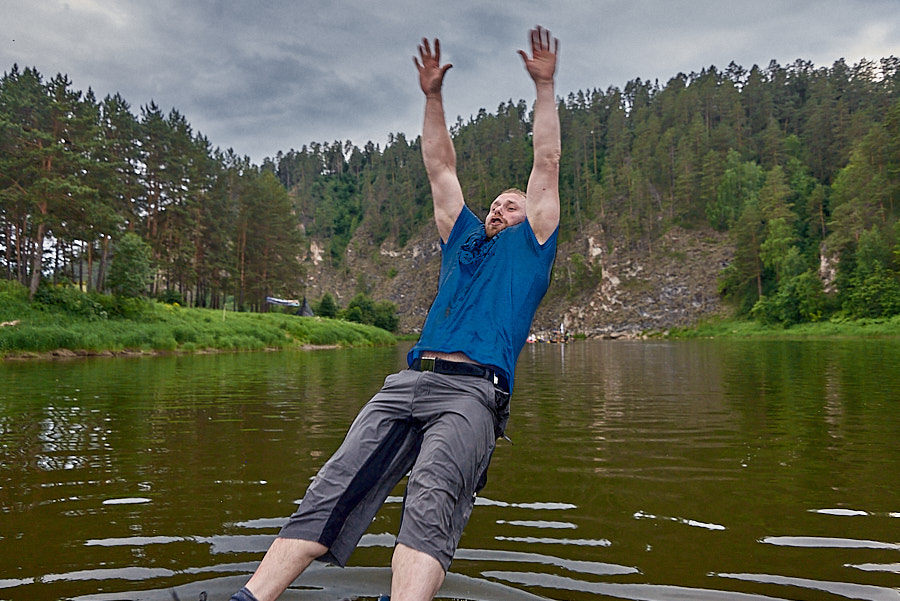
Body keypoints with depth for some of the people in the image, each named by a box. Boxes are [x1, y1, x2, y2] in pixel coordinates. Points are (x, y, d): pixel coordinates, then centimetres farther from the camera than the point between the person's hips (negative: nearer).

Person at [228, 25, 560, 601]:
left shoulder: (529, 247, 22)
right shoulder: (462, 238, 32)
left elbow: (547, 164, 19)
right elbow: (440, 167, 34)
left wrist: (545, 86, 19)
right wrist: (434, 95, 33)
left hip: (473, 389, -4)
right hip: (408, 380, 4)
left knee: (431, 498, -30)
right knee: (334, 485, -15)